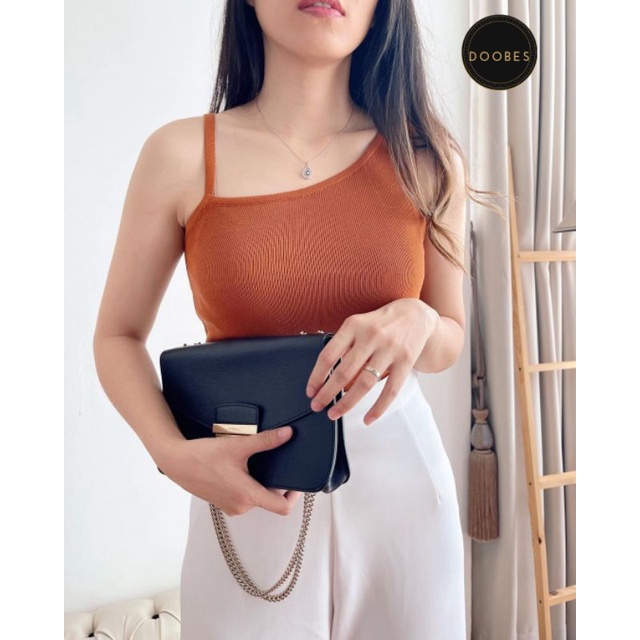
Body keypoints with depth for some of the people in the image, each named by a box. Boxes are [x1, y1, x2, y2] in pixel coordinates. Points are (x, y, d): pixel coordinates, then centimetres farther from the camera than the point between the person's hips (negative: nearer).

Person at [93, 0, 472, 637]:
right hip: (250, 494, -1)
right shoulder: (181, 155, -7)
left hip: (401, 483, 3)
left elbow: (450, 342, 7)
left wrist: (417, 323, -16)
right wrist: (173, 454, -15)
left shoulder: (428, 162, -3)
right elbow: (117, 338, 2)